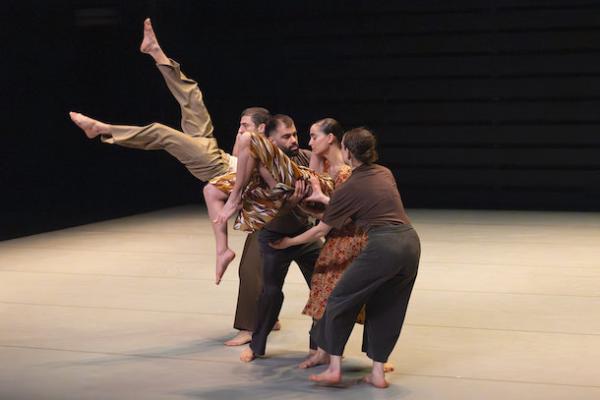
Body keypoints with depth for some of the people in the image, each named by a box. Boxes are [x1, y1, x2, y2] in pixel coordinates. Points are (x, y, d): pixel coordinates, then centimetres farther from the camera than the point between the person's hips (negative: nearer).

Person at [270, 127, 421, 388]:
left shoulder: (349, 188, 1)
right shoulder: (385, 174, 17)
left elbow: (321, 231, 9)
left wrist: (288, 242, 23)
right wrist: (326, 200, 41)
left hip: (383, 246, -7)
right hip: (410, 242, 7)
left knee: (340, 301, 8)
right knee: (386, 308, 18)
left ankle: (334, 368, 8)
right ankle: (378, 372, 19)